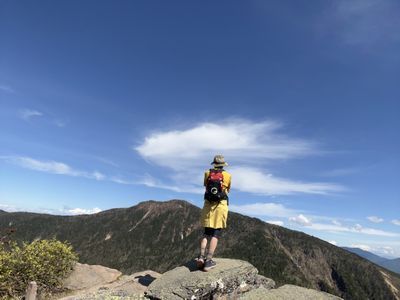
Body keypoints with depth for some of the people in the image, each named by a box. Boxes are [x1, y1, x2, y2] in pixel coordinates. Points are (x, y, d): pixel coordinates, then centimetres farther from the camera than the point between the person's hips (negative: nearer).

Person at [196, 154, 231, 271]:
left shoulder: (207, 174, 6)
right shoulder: (227, 175, 1)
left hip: (208, 205, 3)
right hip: (221, 206, -2)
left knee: (206, 233, 13)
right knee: (215, 234, 0)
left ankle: (201, 257, 0)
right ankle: (208, 261, -5)